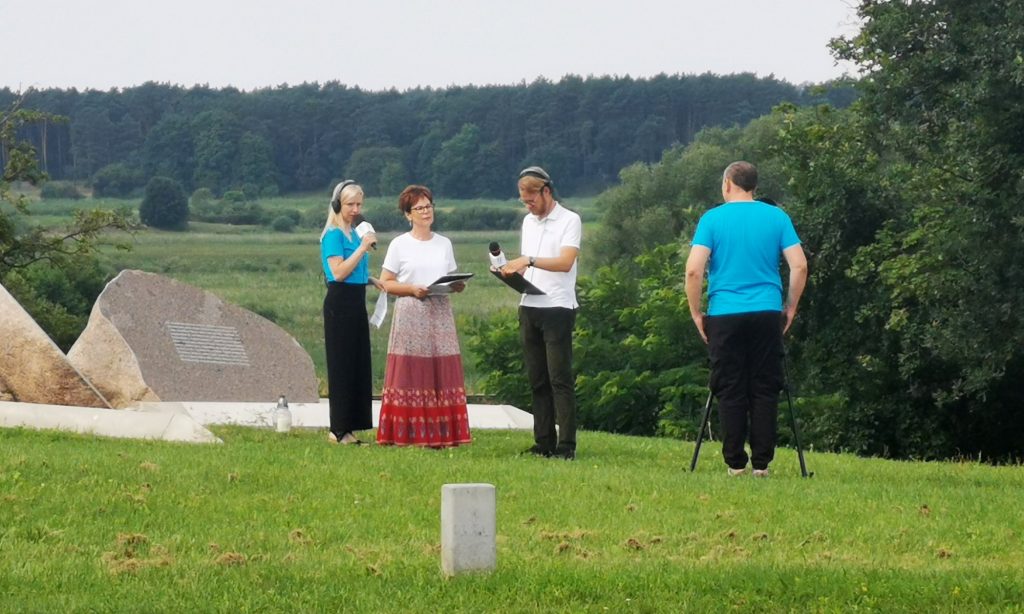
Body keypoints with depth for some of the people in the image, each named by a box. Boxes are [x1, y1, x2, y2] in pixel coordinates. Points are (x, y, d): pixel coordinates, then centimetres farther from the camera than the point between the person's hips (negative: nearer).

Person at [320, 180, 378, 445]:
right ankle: (340, 430, -3)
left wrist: (375, 281, 11)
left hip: (356, 303, 9)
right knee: (342, 365, -6)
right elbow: (339, 272, -21)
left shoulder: (353, 233, 14)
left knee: (358, 364, 9)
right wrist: (363, 247, -20)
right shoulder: (334, 234, -11)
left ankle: (349, 427, 13)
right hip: (340, 303, -9)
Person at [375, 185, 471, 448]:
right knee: (410, 373, -7)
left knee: (442, 373, -2)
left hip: (440, 314, 4)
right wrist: (412, 289, -16)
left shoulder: (444, 244, 13)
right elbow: (386, 282, -1)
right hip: (410, 315, -4)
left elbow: (451, 279, 17)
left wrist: (457, 286, -6)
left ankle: (441, 434, -2)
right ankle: (407, 433, -6)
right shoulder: (400, 245, 1)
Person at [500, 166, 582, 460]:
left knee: (560, 378, -9)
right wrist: (512, 271, 2)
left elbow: (565, 262, -18)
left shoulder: (569, 221, -6)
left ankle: (566, 445, -10)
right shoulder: (528, 221, 17)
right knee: (537, 379, 7)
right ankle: (544, 443, 10)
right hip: (529, 307, 7)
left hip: (557, 308, -7)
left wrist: (529, 261, -27)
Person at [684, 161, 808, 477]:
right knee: (764, 390, 5)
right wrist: (790, 308, 10)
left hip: (724, 315, -1)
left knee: (730, 392, 3)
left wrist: (696, 313, 3)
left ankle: (735, 463, 2)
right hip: (767, 313, 1)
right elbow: (799, 266, -1)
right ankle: (761, 463, 2)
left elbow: (694, 270, -9)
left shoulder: (712, 219, -1)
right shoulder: (777, 217, 5)